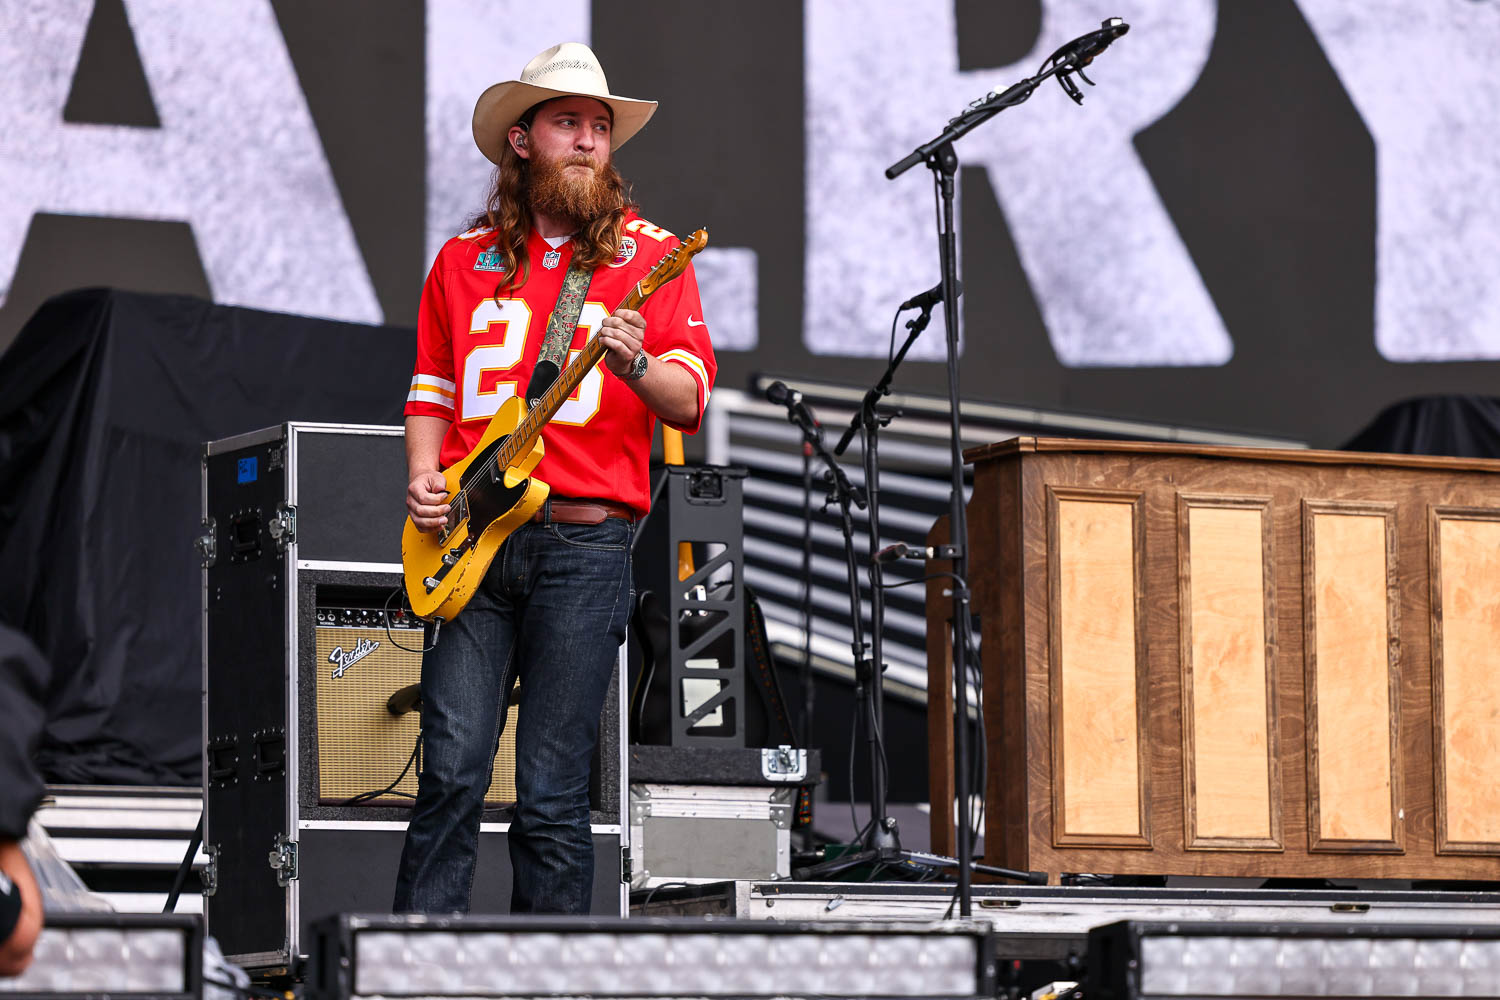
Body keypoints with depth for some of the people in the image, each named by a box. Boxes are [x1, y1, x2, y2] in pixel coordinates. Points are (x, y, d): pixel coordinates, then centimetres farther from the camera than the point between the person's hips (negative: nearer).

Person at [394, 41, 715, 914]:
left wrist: (634, 365, -23)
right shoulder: (464, 261, 16)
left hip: (585, 546, -2)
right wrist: (424, 479, 4)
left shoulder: (649, 255, 7)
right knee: (452, 772, -6)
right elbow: (432, 390, 23)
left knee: (552, 797, -3)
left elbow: (690, 401, -2)